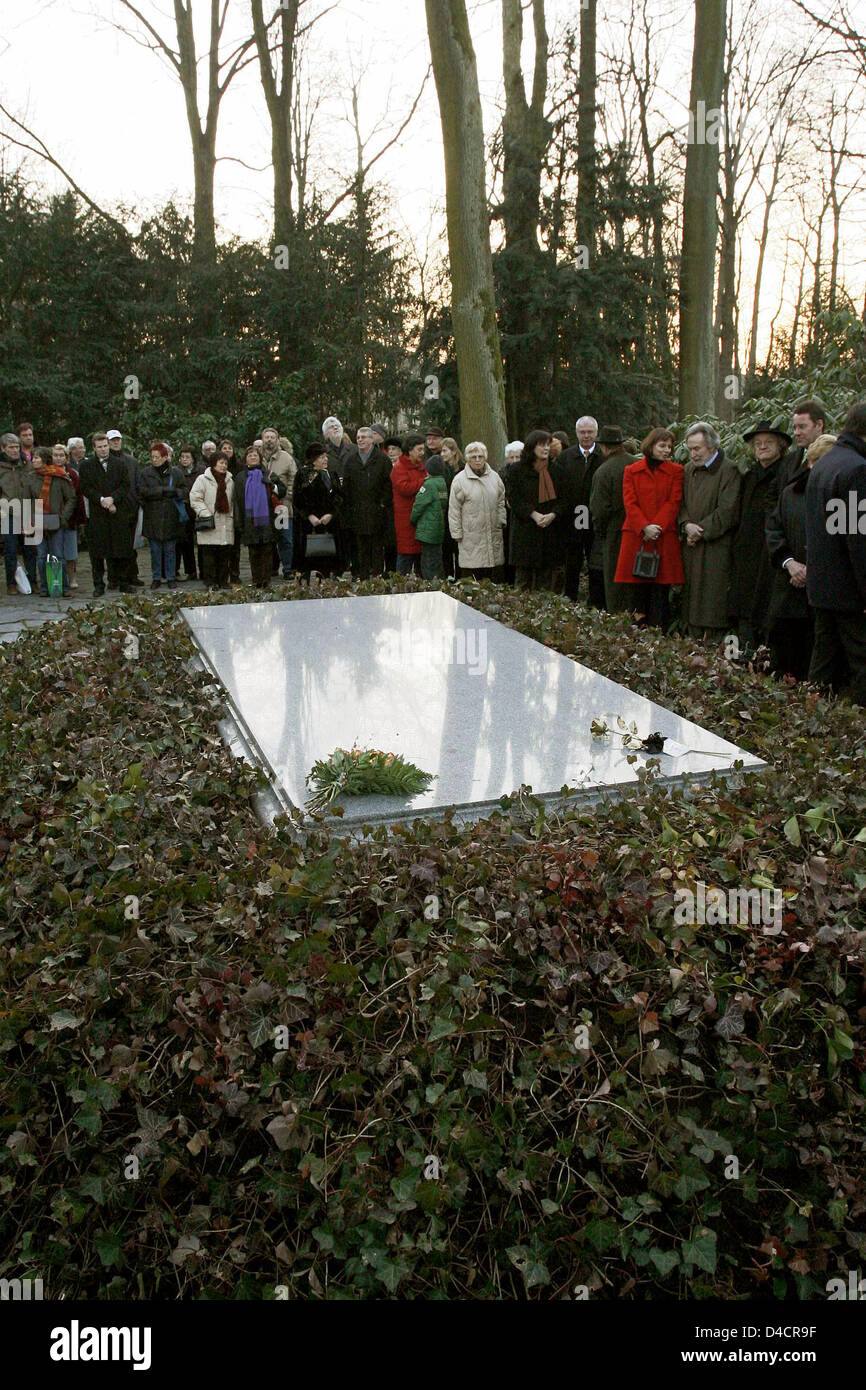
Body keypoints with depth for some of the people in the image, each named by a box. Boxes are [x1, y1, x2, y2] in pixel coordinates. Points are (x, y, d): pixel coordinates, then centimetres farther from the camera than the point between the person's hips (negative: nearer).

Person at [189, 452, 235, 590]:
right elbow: (195, 498, -5)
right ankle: (210, 582, -1)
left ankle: (223, 580, 11)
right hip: (209, 525, -4)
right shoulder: (203, 479, 1)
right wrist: (205, 514, -12)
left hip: (226, 523, 4)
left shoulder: (230, 481, 17)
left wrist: (232, 515, 12)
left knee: (225, 553, 2)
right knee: (209, 553, -6)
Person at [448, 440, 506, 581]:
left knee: (495, 577, 7)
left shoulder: (494, 476, 10)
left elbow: (501, 502, 19)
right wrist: (457, 532, -5)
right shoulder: (460, 480, -4)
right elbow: (454, 510, -3)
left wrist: (502, 522, 11)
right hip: (471, 536, -4)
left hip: (494, 535, 4)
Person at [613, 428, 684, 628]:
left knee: (661, 591, -3)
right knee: (638, 590, 1)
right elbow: (629, 503, 1)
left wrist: (656, 527, -11)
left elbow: (674, 502, 1)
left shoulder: (676, 471, 10)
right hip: (636, 537, 0)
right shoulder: (631, 471, 10)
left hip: (665, 539, 0)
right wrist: (645, 527, -12)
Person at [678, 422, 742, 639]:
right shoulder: (689, 470, 14)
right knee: (692, 598, 5)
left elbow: (727, 511, -12)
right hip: (692, 546, 6)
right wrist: (687, 525, -6)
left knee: (713, 601, -8)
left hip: (716, 546, -6)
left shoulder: (728, 470, -6)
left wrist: (701, 530, -12)